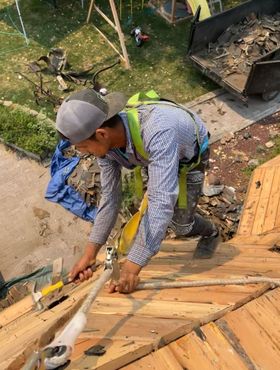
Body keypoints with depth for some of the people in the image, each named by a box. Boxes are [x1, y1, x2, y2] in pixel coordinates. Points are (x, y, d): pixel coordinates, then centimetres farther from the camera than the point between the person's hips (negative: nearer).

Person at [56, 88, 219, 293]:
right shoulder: (105, 141, -26)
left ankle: (211, 233, 30)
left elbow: (161, 202, -50)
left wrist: (133, 266, -48)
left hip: (191, 154, -5)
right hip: (157, 153, 5)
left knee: (181, 224, -2)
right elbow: (109, 196, -18)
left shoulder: (158, 132, -49)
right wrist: (89, 254, -16)